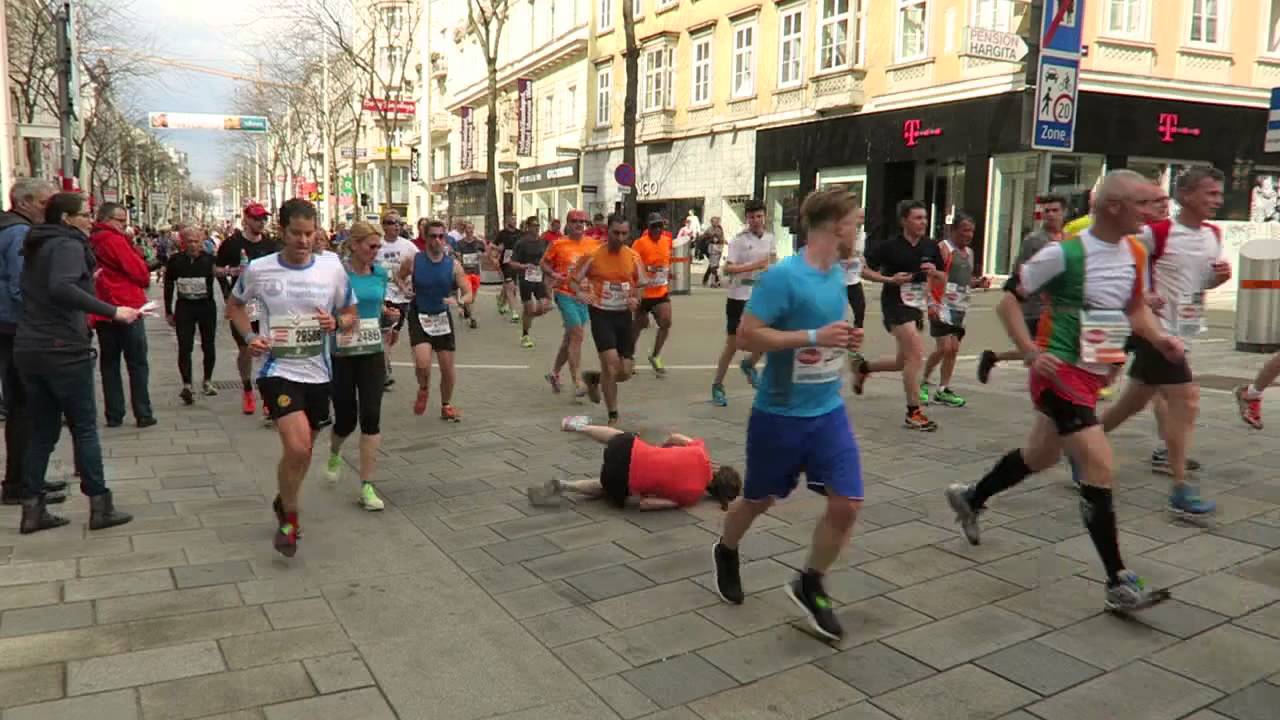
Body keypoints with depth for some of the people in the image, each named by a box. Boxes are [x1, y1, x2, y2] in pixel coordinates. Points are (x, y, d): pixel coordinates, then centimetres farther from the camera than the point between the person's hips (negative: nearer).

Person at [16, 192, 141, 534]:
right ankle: (100, 507, 6)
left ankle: (32, 510, 14)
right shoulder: (68, 245, -11)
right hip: (63, 350, -8)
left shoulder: (37, 247, 16)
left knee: (42, 430, 13)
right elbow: (61, 289, -29)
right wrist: (113, 311, -32)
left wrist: (86, 282, 29)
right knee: (84, 428, 1)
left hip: (28, 348, 8)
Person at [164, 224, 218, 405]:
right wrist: (168, 312, 5)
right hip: (184, 307, 0)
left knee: (208, 345, 10)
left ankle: (207, 381, 28)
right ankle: (187, 386, -8)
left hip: (206, 306, 0)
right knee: (184, 347, -7)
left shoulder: (209, 259, -5)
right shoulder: (175, 261, -2)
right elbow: (168, 286, 5)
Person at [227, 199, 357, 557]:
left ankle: (284, 501, 45)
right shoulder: (258, 269, -6)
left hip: (317, 373, 3)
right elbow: (234, 305, 13)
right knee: (297, 447, -19)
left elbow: (352, 316, 8)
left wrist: (336, 321, -15)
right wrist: (249, 336, -5)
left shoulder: (332, 267, -3)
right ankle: (289, 517, 6)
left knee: (303, 449, 16)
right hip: (278, 370, -3)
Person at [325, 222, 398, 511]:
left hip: (372, 352, 3)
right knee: (346, 419, 5)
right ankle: (334, 453, 42)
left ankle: (367, 487, 2)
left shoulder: (380, 273, 5)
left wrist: (388, 313, -1)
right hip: (341, 354, -3)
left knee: (371, 417, -5)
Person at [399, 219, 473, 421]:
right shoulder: (413, 262, -9)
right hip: (419, 317, -2)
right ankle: (424, 389, 15)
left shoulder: (453, 265, -7)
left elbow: (468, 294, -6)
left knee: (448, 368, 6)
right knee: (422, 364, -20)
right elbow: (398, 278, 9)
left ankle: (446, 406, 29)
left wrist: (458, 301, -27)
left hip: (443, 317, 2)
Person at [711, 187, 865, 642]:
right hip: (779, 412, -6)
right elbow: (746, 336, -22)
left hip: (828, 410, 6)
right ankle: (725, 553, 45)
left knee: (847, 504, -3)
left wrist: (844, 340, 0)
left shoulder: (837, 275, 5)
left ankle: (808, 586, 20)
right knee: (759, 500, 13)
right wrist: (815, 337, -25)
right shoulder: (783, 276, -20)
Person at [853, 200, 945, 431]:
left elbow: (942, 277, 14)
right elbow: (865, 270, -6)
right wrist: (890, 279, -19)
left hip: (916, 306, 7)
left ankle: (863, 368, 40)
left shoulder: (931, 247, 5)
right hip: (896, 303, -7)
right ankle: (914, 413, -10)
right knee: (916, 354, -18)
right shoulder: (890, 246, -10)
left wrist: (934, 272, -8)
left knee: (904, 362, 13)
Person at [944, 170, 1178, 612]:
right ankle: (1119, 583, -3)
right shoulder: (1064, 254, -17)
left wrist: (1159, 339, 1)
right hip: (1060, 373, -9)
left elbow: (1135, 306, 20)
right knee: (1101, 470, -13)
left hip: (1093, 375, 9)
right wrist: (1031, 353, -23)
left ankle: (970, 498, 45)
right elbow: (1008, 301, -12)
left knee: (1040, 457, 22)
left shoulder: (1135, 253, 5)